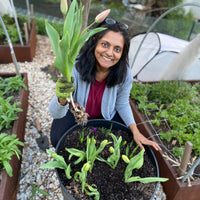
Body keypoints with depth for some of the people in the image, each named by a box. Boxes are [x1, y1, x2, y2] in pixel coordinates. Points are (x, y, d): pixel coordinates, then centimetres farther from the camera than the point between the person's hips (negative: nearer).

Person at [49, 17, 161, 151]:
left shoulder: (124, 73, -25)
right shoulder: (75, 67, -33)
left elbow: (122, 104, -6)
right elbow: (55, 114, -33)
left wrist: (135, 130, -19)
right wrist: (62, 99, -58)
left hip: (106, 114, 3)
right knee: (58, 141, -23)